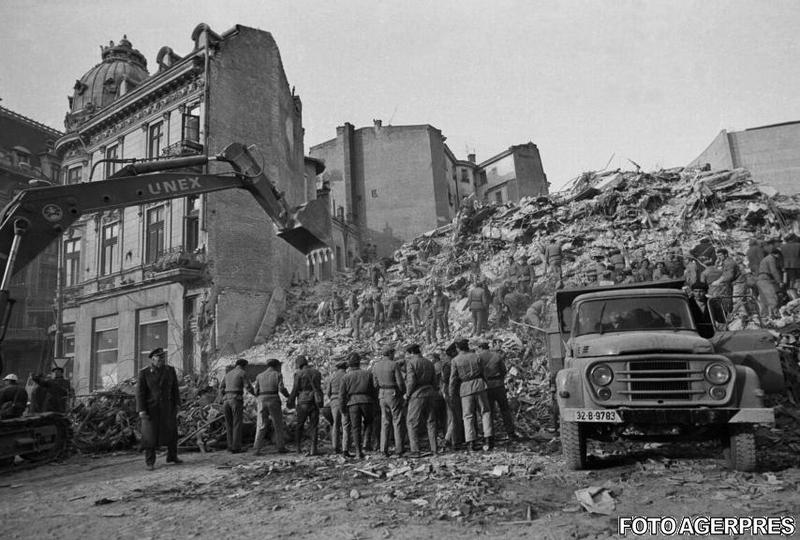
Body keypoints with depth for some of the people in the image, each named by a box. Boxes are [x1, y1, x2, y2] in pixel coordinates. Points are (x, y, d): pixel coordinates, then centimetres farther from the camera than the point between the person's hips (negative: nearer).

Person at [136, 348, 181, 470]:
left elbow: (175, 388, 5)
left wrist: (177, 404, 0)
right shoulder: (144, 373, -7)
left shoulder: (170, 370, 1)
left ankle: (172, 457, 23)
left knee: (171, 431, 8)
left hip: (167, 407, 3)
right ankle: (150, 462, 10)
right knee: (150, 435, -1)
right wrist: (141, 410, -15)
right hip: (151, 408, -3)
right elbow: (140, 392, -9)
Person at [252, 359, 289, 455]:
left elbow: (256, 391, 6)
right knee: (278, 425, 10)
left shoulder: (259, 376, 12)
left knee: (261, 427, 3)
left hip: (262, 402, 2)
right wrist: (288, 396, 10)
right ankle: (281, 447, 13)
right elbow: (281, 389, -8)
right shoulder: (277, 375, 3)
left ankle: (256, 449, -7)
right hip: (274, 402, -2)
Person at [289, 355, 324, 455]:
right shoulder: (316, 372, 9)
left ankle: (298, 447, 14)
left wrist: (290, 402, 4)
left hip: (303, 402, -3)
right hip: (315, 402, 3)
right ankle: (313, 449, -2)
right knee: (314, 426, 4)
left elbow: (295, 390, -6)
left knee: (300, 425, 12)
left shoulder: (299, 374, -5)